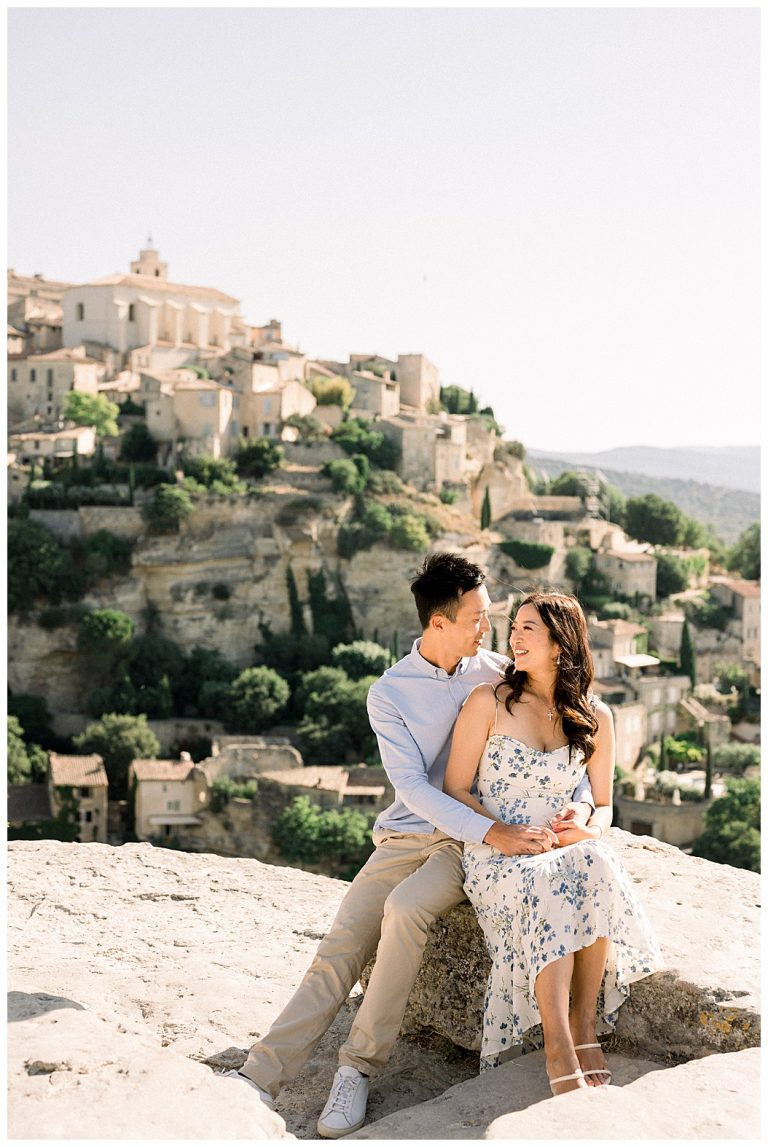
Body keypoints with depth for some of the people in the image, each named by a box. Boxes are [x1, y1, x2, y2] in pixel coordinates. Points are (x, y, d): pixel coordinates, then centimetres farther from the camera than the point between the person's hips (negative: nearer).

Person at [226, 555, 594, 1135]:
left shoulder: (498, 673, 1)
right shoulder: (389, 694, -2)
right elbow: (412, 788, -11)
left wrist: (581, 800, -12)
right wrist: (491, 831, -23)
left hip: (469, 843, -1)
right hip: (407, 835, 1)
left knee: (404, 908, -31)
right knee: (340, 948, -16)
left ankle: (359, 1067, -20)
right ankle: (260, 1077, -17)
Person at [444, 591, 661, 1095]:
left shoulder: (595, 718, 7)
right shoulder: (489, 703, 0)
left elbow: (603, 807, 14)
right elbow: (456, 789, 0)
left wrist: (588, 829, -12)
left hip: (562, 850, 2)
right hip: (494, 857, -2)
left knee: (594, 866, -34)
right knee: (548, 885, -37)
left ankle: (584, 1025, -23)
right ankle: (559, 1050, -37)